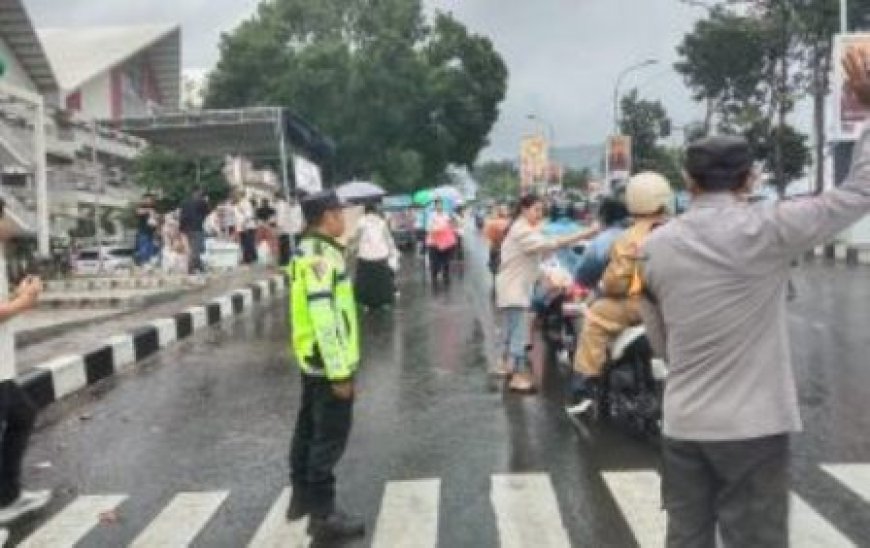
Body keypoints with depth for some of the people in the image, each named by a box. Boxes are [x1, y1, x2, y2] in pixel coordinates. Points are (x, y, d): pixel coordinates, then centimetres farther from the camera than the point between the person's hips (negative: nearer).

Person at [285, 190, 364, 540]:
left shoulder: (308, 251, 11)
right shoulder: (321, 256, -21)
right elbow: (324, 318, -26)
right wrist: (340, 371, -24)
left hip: (312, 358, 10)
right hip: (328, 361, -10)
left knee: (309, 427, 19)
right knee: (330, 436, -2)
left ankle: (302, 497, 32)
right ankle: (322, 514, 6)